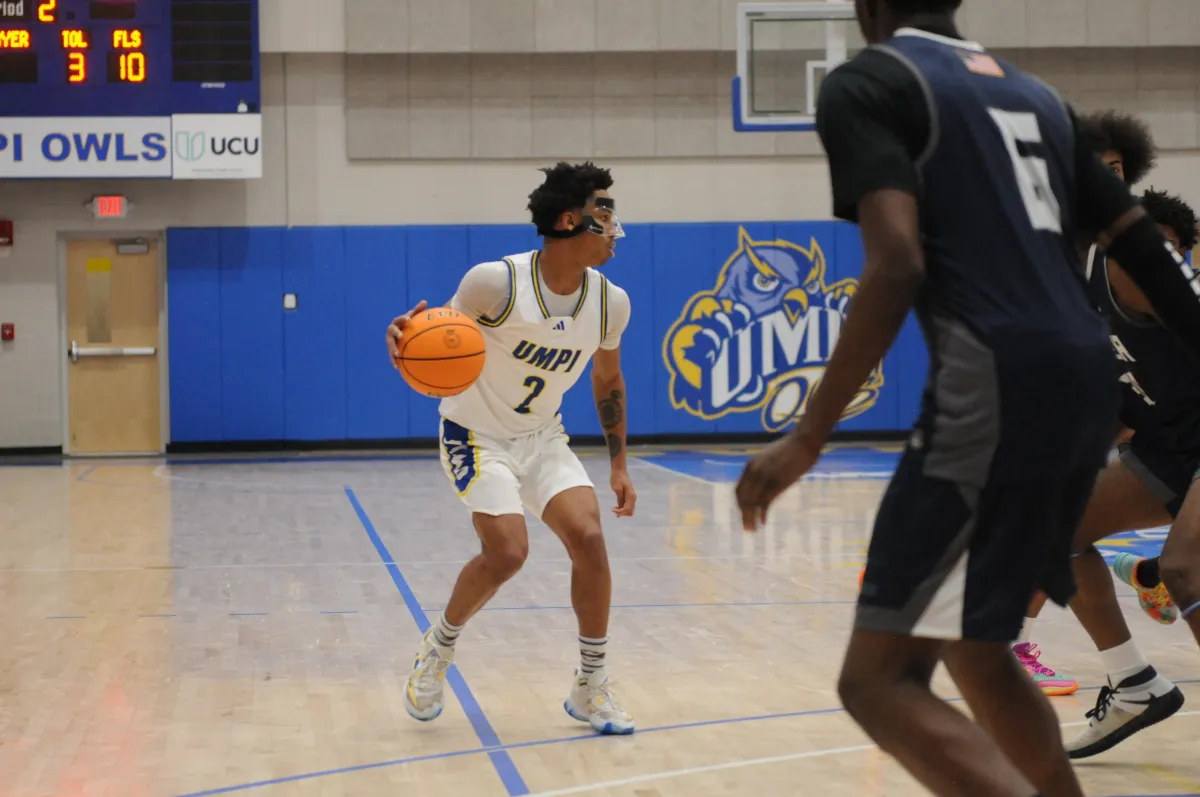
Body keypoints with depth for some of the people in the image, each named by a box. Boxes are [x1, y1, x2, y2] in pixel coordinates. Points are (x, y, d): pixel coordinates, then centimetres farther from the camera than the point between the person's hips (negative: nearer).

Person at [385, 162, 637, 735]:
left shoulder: (610, 303, -8)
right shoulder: (496, 283, -24)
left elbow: (608, 381, 9)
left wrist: (618, 464, 9)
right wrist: (405, 343, -38)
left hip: (543, 438, 5)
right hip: (478, 435, -5)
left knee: (588, 538, -15)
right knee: (507, 552, -20)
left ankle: (591, 688, 0)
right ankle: (438, 647, 9)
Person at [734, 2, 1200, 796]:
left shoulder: (866, 84, 1)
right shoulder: (1034, 91, 23)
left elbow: (898, 266, -14)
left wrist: (808, 437, -13)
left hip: (997, 390, -8)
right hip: (1087, 382, 8)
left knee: (881, 679, -5)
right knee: (969, 644, 24)